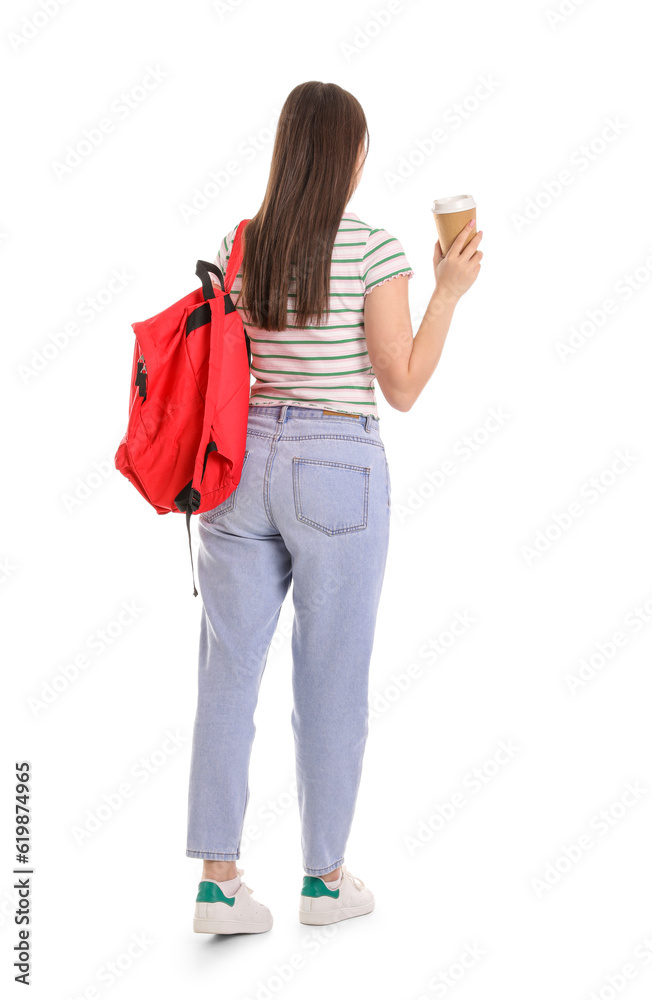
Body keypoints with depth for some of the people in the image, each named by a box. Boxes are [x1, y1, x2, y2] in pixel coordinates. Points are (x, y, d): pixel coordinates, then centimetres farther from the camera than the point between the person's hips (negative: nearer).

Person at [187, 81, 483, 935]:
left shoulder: (237, 246, 5)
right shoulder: (375, 250, -8)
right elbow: (403, 389, -6)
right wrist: (449, 292, 2)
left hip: (240, 464, 4)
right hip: (336, 471, -4)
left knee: (228, 673, 7)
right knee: (332, 680, 8)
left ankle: (217, 880, 9)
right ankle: (324, 877, 21)